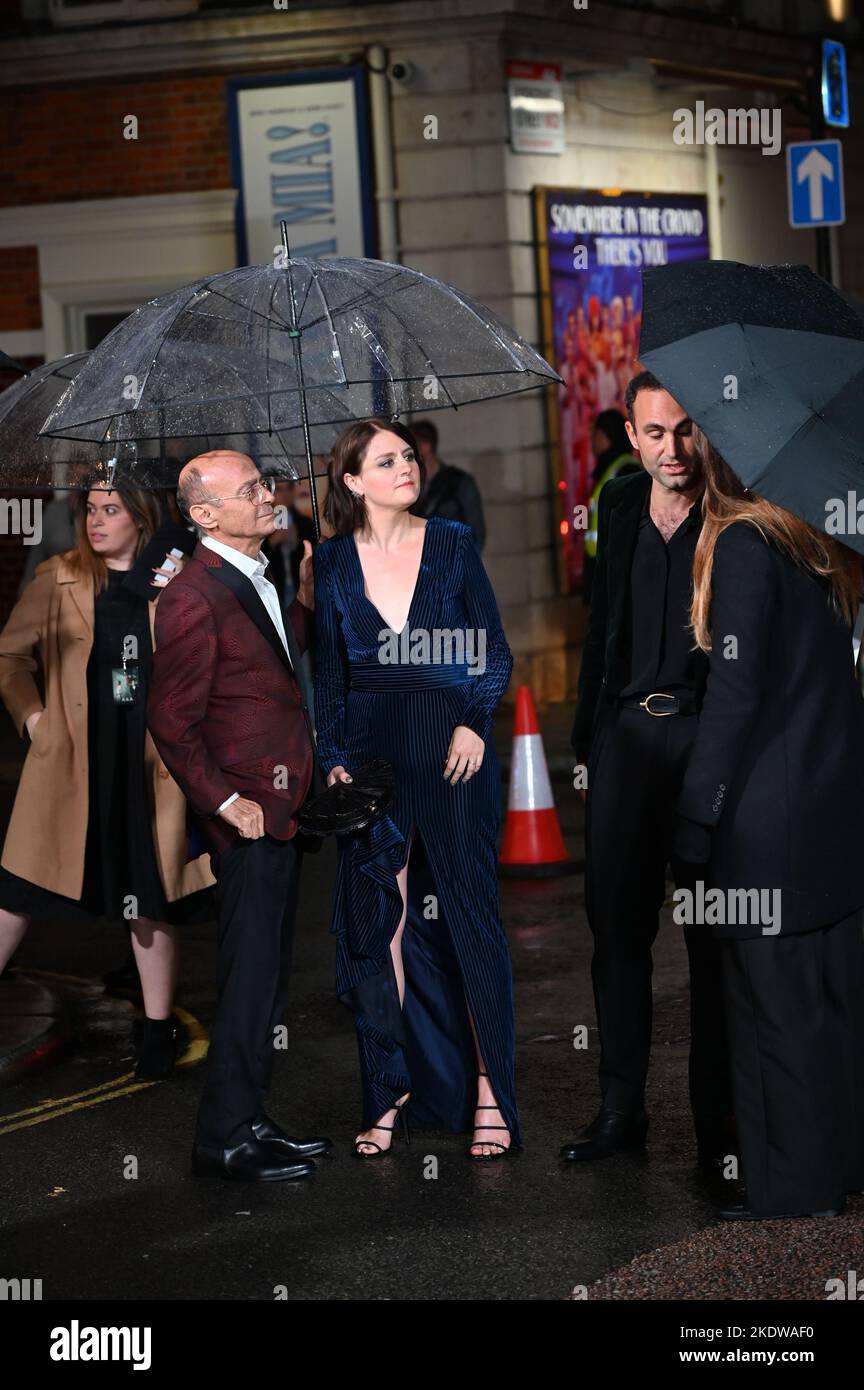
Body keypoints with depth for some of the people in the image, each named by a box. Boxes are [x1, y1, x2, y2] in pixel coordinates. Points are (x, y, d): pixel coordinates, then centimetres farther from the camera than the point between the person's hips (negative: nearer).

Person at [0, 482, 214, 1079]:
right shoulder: (58, 578, 2)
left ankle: (158, 1027, 21)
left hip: (149, 764, 1)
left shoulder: (172, 586, 3)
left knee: (152, 896, 9)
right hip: (70, 760, -1)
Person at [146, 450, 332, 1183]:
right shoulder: (195, 600, -16)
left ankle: (249, 1123, 24)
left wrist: (308, 593, 7)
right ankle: (224, 1139, 4)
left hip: (283, 809, 9)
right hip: (249, 817, -9)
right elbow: (171, 720, -16)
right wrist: (226, 802, -15)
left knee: (268, 978, 14)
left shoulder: (258, 579, 13)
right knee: (251, 979, -5)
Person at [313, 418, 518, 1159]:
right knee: (378, 923, 2)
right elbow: (329, 675, 9)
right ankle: (391, 1092, 10)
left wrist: (475, 725, -9)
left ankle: (489, 1091, 3)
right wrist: (333, 759, 0)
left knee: (468, 913, -2)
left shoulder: (453, 543, 3)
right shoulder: (333, 562, 6)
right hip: (371, 751, 2)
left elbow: (495, 653, 4)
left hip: (453, 748, -1)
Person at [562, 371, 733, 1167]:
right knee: (617, 925, 10)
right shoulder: (621, 505, 8)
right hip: (627, 734, 5)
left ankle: (718, 1122, 11)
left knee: (714, 937, 2)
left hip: (709, 737, -5)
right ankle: (622, 1109, 22)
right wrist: (587, 728, 15)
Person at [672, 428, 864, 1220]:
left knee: (776, 1006, 1)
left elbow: (736, 691, -16)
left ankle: (794, 1194, 7)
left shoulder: (741, 544, -13)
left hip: (769, 821, -8)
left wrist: (696, 821, -14)